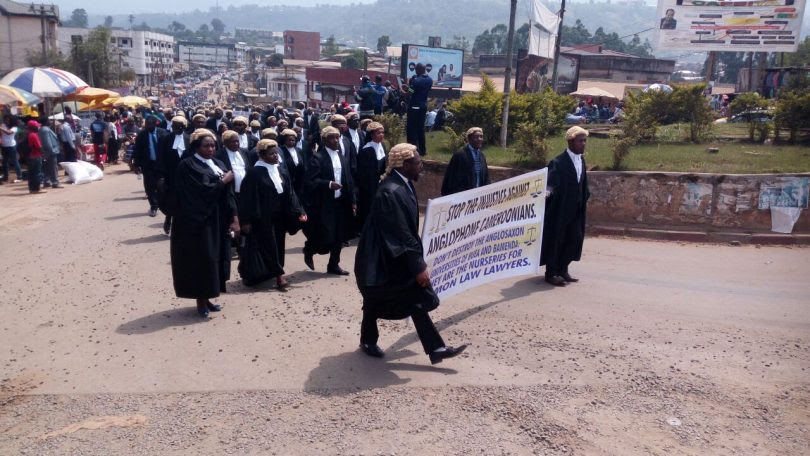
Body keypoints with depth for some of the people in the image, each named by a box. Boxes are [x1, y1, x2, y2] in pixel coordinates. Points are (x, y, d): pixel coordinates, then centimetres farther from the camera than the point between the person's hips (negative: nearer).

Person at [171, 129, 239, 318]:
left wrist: (234, 217, -3)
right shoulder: (187, 165, -9)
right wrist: (224, 180, -6)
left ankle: (206, 297, 21)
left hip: (217, 222, 7)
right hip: (197, 222, -7)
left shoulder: (218, 164, 11)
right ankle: (200, 300, 9)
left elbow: (227, 193, 6)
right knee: (200, 259, -2)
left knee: (213, 258, 10)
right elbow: (203, 190, -21)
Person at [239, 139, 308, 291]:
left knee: (279, 245, 10)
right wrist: (247, 220, -15)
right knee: (269, 245, -4)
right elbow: (248, 197, -12)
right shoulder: (254, 173, -11)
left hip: (280, 216, 6)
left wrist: (298, 212, -3)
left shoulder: (282, 171, 8)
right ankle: (279, 275, -3)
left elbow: (290, 193, 7)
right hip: (263, 217, -6)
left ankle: (276, 274, 19)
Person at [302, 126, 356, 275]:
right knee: (324, 235, -3)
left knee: (339, 236, 8)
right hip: (324, 203, -6)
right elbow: (311, 181, -14)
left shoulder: (342, 157, 12)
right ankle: (309, 249, 27)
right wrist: (329, 184, -26)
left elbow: (348, 181, 13)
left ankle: (333, 265, 20)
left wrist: (352, 201, 8)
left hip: (341, 201, 6)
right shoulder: (317, 157, -8)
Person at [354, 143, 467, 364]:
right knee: (376, 303, 12)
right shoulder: (391, 192, -27)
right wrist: (418, 266, -23)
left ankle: (435, 348, 8)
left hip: (400, 259, 9)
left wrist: (418, 262, 15)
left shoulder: (404, 185, 2)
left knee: (416, 300, 5)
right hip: (382, 260, -9)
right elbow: (401, 235, -27)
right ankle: (367, 341, 34)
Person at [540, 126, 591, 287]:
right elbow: (551, 182, -25)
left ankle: (562, 270, 25)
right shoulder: (558, 162, -16)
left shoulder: (581, 160, 10)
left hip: (576, 210, 8)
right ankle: (551, 273, 13)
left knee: (574, 239, 11)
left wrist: (585, 198, 17)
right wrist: (548, 191, -44)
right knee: (555, 240, 1)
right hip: (559, 209, -8)